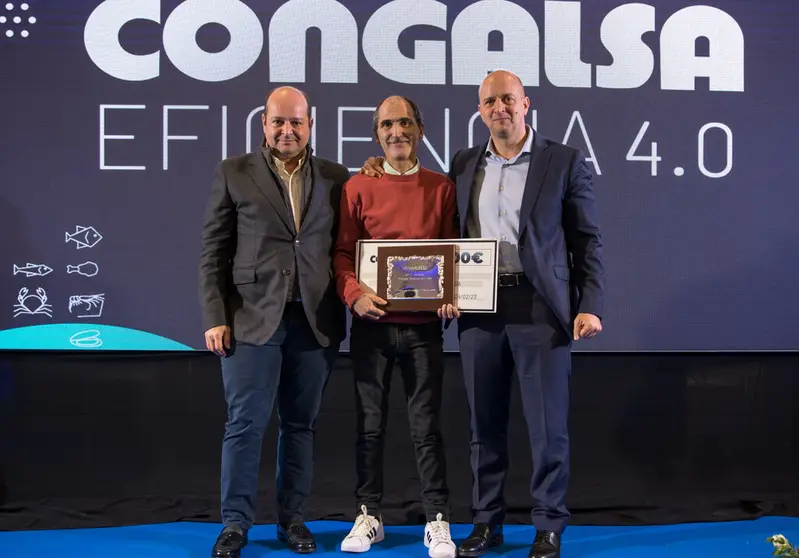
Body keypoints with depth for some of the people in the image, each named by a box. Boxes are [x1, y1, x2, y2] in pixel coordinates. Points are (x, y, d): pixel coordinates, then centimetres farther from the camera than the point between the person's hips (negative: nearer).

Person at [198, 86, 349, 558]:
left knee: (301, 425, 8)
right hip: (252, 319, -2)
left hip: (315, 321, 2)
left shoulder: (336, 178, 9)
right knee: (246, 423, 0)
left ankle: (292, 519, 19)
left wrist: (349, 302, -3)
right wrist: (215, 317, -4)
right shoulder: (234, 173, 5)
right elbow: (214, 252, 3)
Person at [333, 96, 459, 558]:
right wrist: (354, 294, -14)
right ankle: (369, 515, 20)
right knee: (370, 424, 8)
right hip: (372, 324, 0)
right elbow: (343, 252, 3)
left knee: (427, 426, 3)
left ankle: (438, 521, 11)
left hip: (423, 324, 0)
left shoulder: (442, 188, 6)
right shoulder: (358, 187, 4)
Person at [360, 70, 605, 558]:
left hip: (540, 307, -3)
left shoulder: (565, 161, 0)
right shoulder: (464, 164, 11)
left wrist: (590, 306, -7)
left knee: (548, 425, 1)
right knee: (485, 423, 10)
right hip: (479, 307, 3)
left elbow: (588, 240, -1)